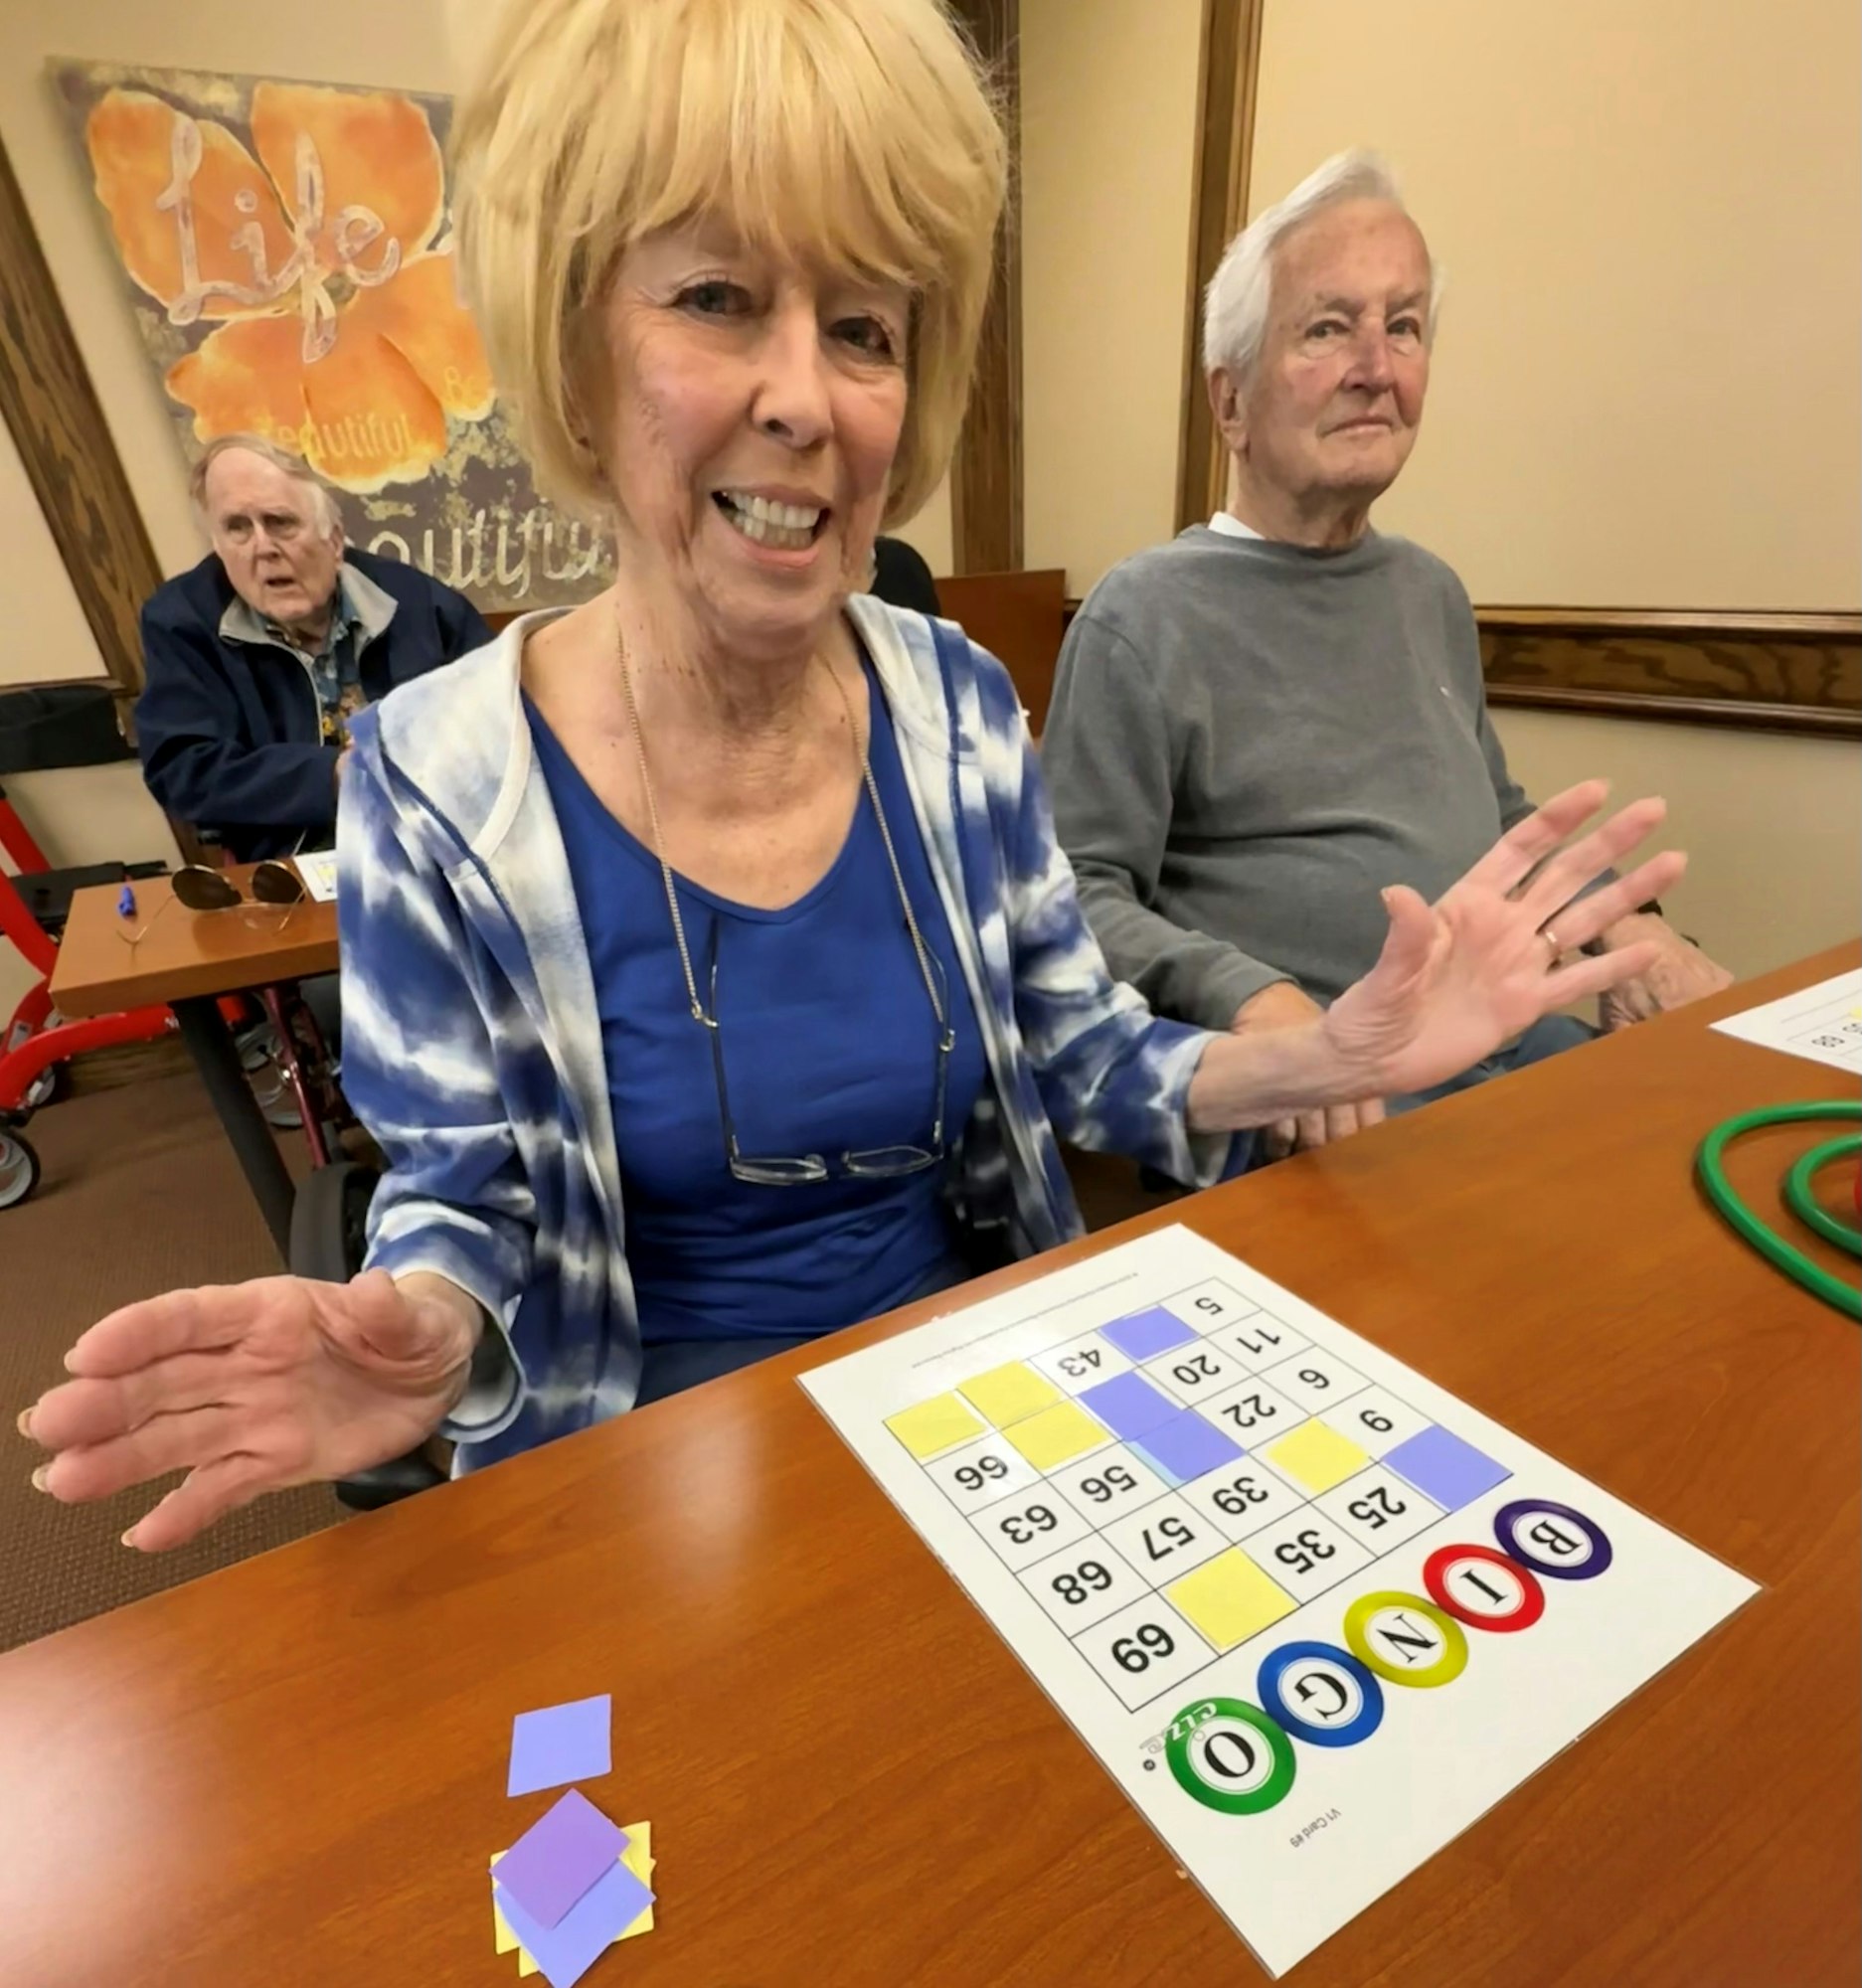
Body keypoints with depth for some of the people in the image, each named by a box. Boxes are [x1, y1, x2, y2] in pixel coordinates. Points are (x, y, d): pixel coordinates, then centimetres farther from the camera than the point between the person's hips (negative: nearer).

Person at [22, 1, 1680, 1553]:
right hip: (658, 1471, -1)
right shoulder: (434, 782, -15)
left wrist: (1327, 1060, -16)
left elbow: (1072, 1061, 0)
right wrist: (427, 1343, -29)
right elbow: (464, 1204, -7)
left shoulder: (962, 705, -7)